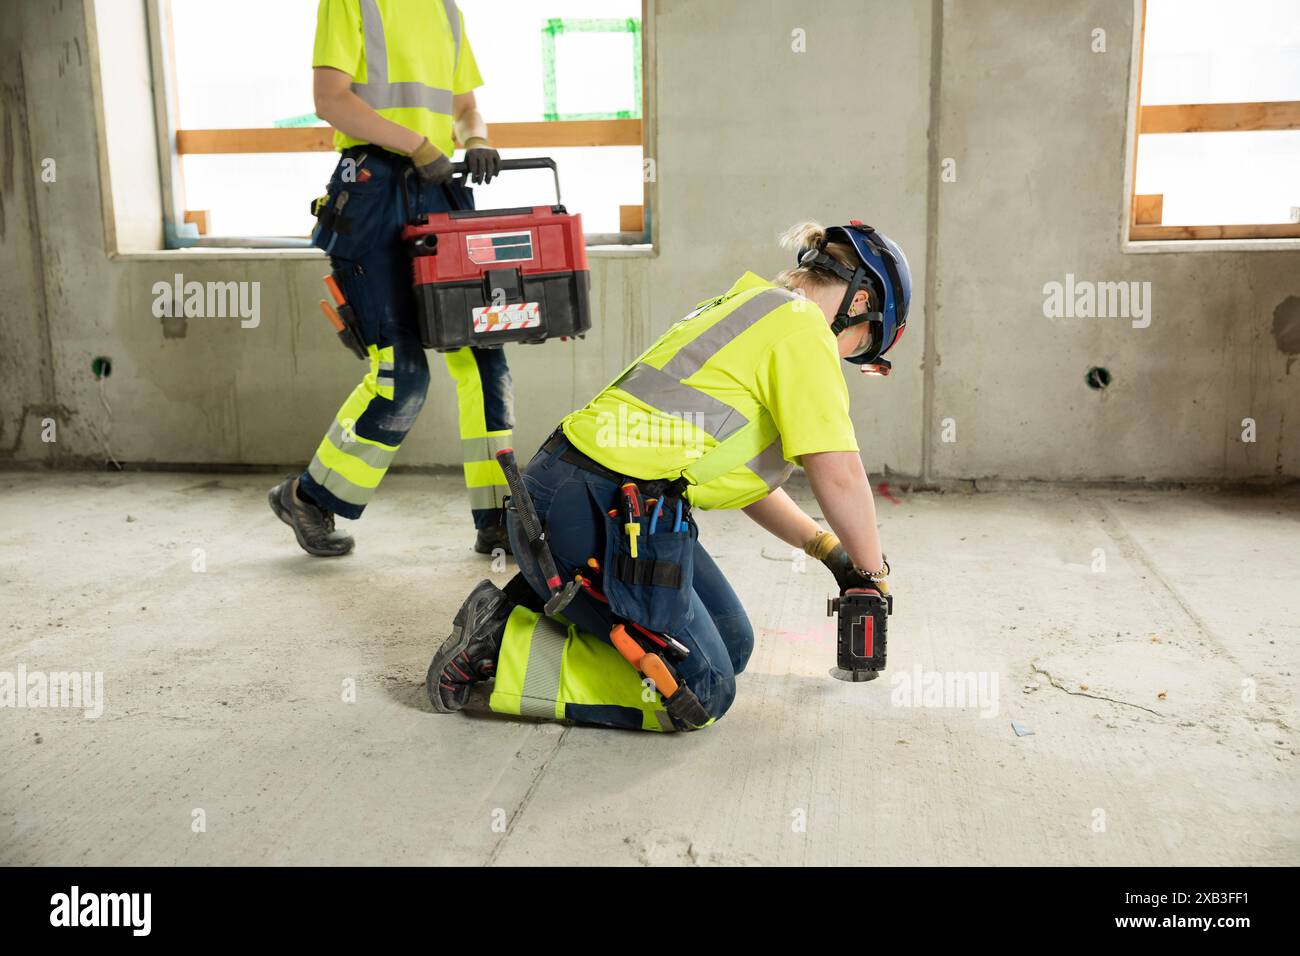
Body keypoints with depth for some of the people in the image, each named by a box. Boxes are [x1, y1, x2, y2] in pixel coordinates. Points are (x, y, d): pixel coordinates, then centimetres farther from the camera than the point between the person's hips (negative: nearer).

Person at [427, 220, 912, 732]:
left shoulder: (741, 306, 23)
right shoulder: (802, 326, -7)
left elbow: (740, 470, 26)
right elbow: (840, 475, -12)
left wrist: (827, 549, 25)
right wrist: (873, 572, 5)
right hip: (595, 516, -10)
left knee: (730, 645, 18)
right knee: (700, 697, 1)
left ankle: (534, 605, 14)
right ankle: (502, 647, -2)